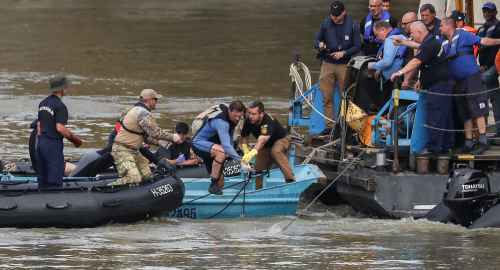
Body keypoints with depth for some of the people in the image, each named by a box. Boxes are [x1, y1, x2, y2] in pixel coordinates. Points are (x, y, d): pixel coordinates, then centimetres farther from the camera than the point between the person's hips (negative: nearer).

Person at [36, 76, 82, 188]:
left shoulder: (43, 103, 11)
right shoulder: (60, 106, -15)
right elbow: (60, 128, -22)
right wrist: (73, 138, -9)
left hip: (41, 142, 8)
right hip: (53, 144, -8)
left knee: (42, 179, 13)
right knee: (55, 179, -3)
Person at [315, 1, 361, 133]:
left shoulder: (352, 26, -3)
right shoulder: (326, 24, 2)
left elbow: (357, 47, -2)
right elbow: (317, 40, 11)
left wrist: (343, 53, -16)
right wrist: (320, 44, -13)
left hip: (344, 65, -2)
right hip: (327, 64, 2)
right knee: (327, 97, 0)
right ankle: (329, 126, 6)